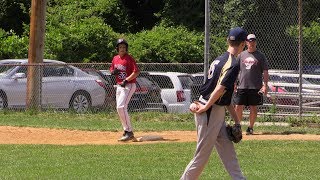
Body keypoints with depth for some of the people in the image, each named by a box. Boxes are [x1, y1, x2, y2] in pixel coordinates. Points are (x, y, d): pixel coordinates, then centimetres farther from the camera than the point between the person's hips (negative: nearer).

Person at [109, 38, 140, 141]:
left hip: (129, 85, -9)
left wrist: (126, 80, -24)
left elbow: (136, 72, -18)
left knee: (121, 107, -20)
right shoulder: (115, 59, 11)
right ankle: (127, 132, 18)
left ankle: (129, 132, -18)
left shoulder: (129, 58, -12)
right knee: (119, 109, 9)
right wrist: (113, 72, -1)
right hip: (119, 86, 9)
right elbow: (111, 70, 23)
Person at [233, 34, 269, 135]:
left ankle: (250, 127, 13)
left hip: (255, 87, -2)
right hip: (242, 86, 2)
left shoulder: (260, 56, 3)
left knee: (253, 108, 2)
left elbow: (265, 72, 0)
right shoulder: (241, 55, 10)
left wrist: (265, 85, -10)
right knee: (238, 107, -1)